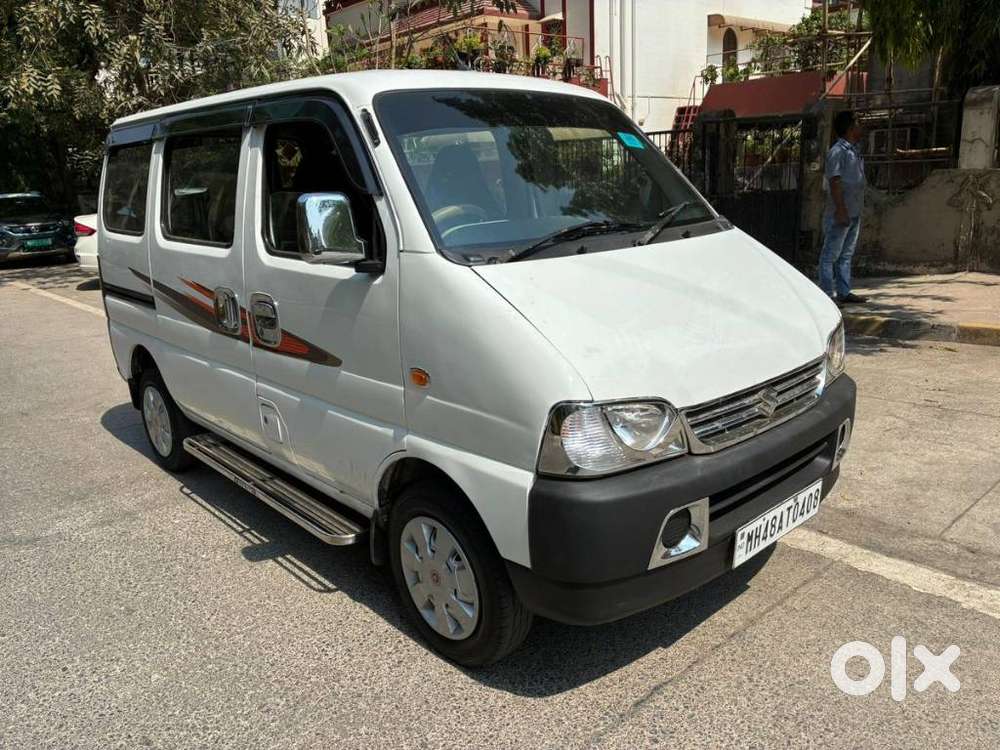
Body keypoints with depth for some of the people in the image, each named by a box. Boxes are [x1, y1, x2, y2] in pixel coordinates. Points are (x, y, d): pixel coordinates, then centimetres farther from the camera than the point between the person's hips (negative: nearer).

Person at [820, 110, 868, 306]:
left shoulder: (854, 151, 17)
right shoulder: (838, 151, -11)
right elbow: (835, 182, -17)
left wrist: (857, 210, 19)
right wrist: (841, 209, -22)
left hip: (854, 213, 10)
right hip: (841, 213, -10)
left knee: (847, 254, 12)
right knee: (831, 254, -5)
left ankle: (844, 292, 17)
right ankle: (827, 294, -3)